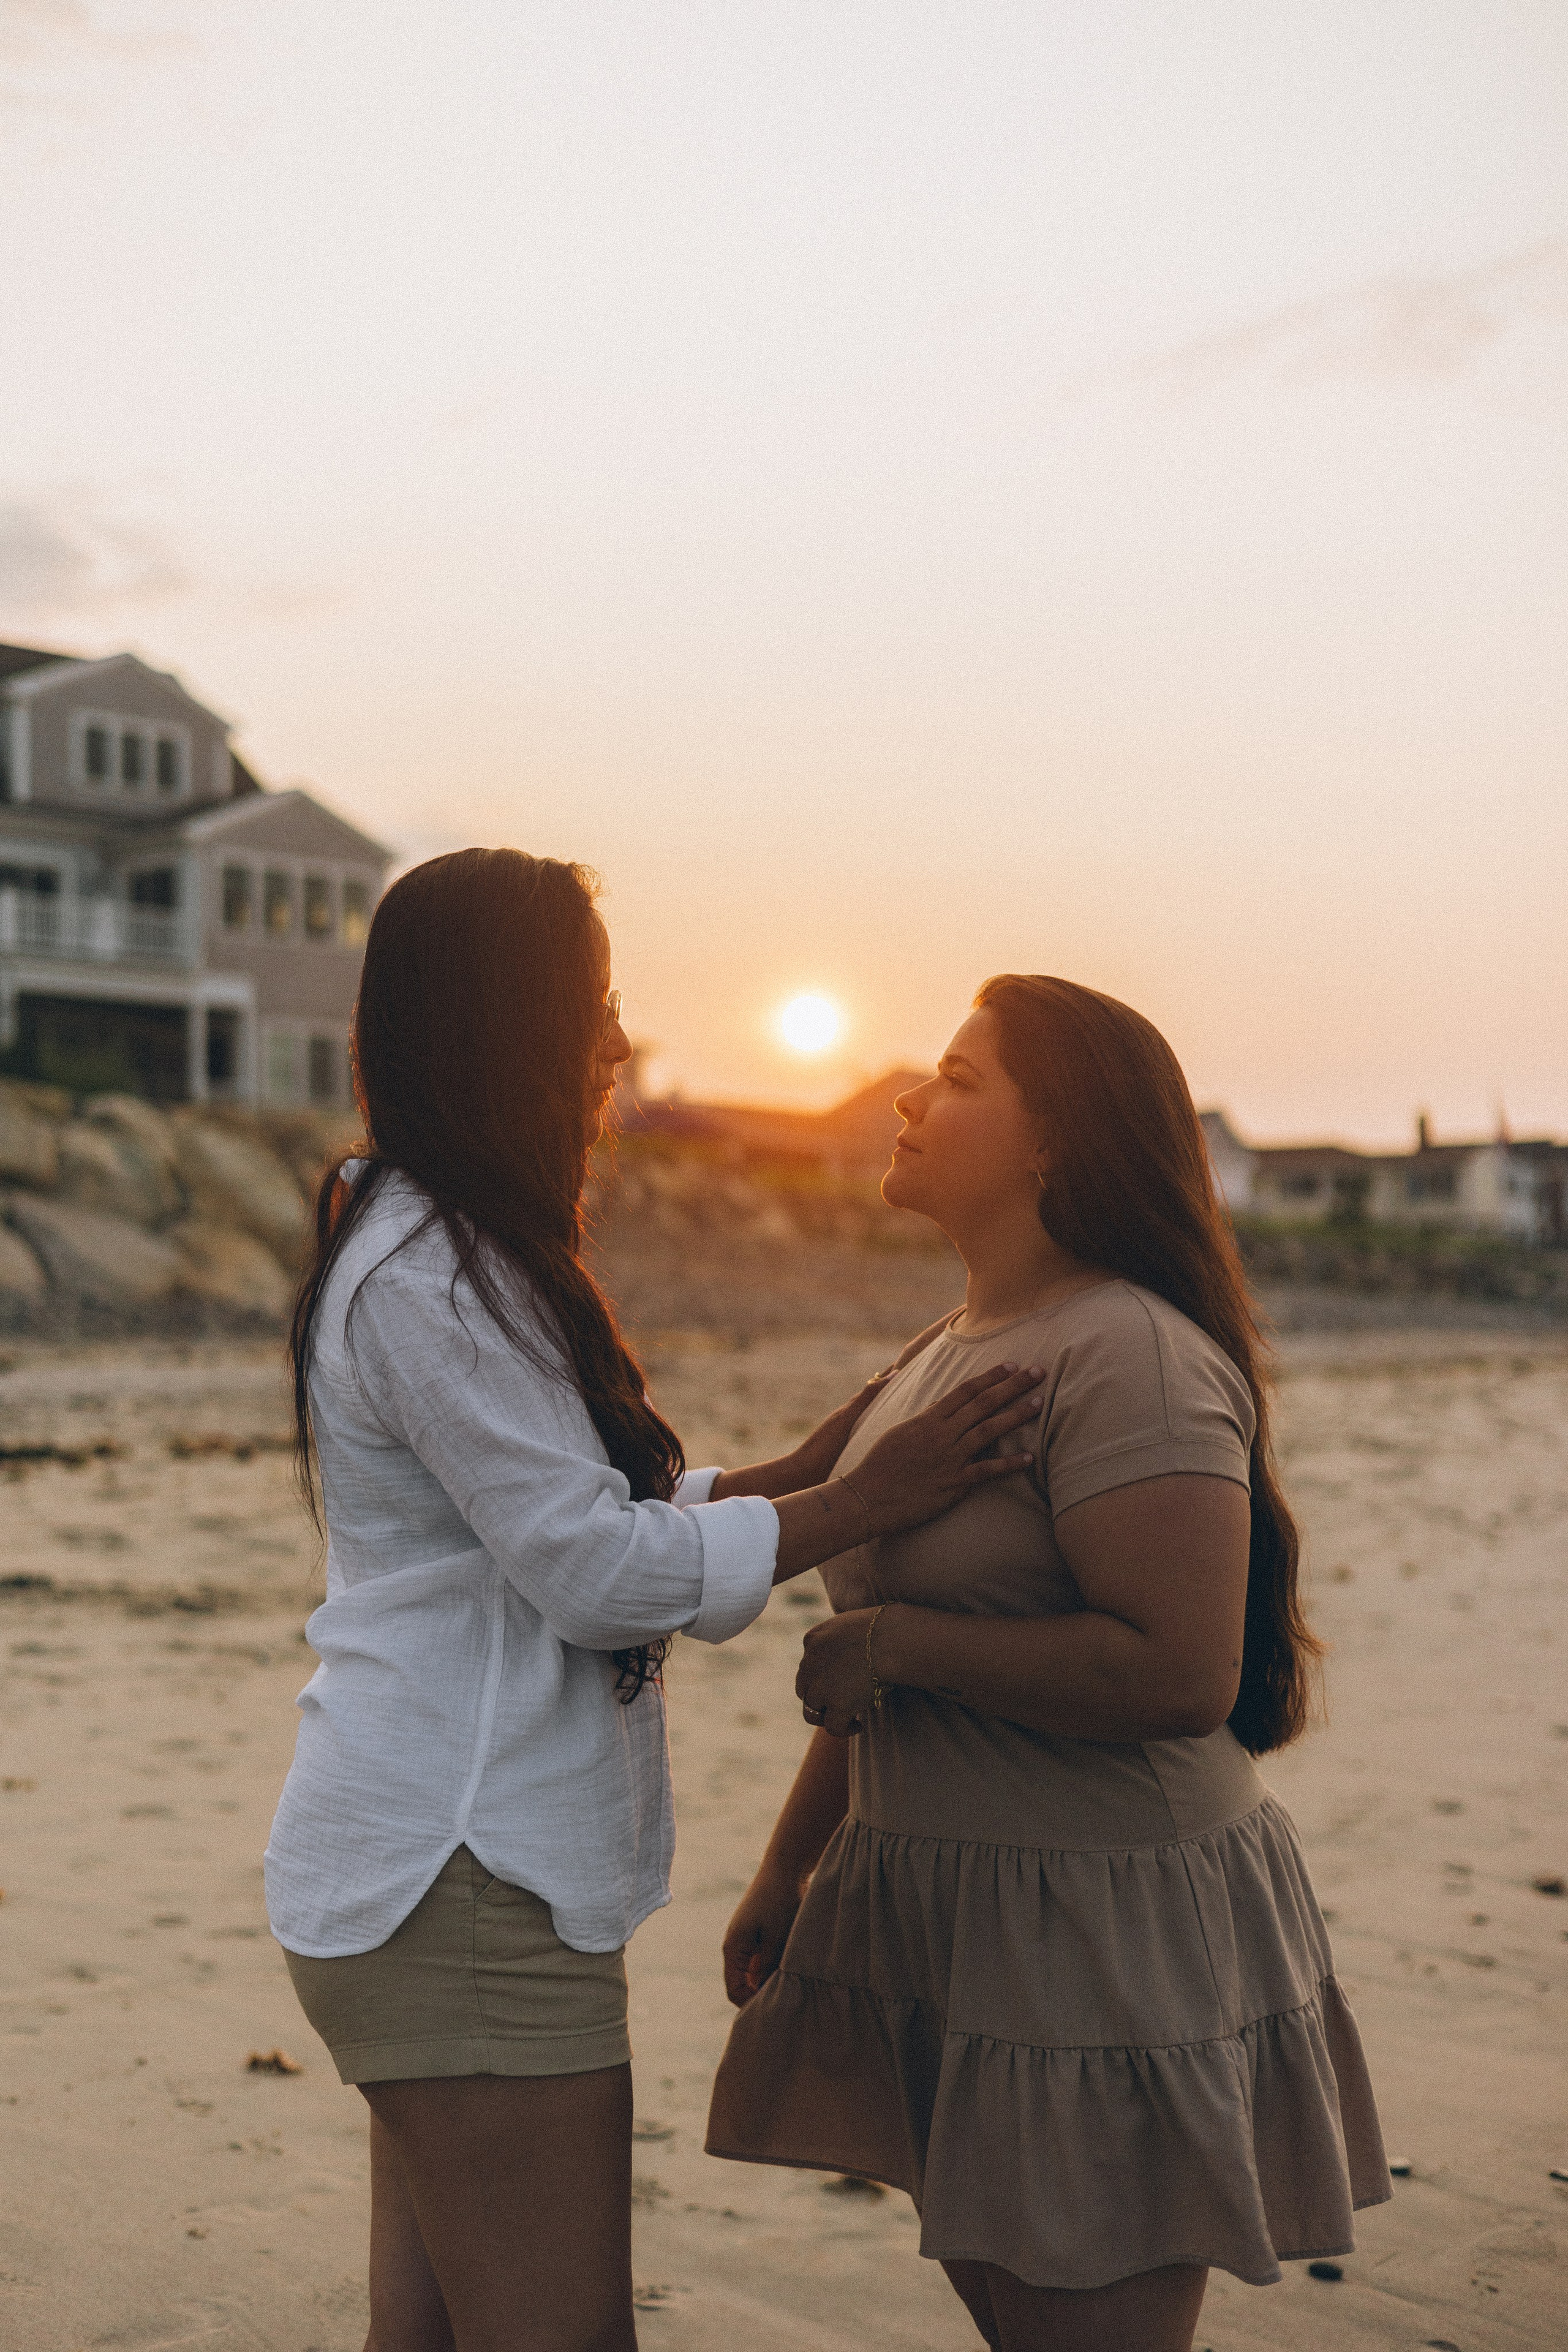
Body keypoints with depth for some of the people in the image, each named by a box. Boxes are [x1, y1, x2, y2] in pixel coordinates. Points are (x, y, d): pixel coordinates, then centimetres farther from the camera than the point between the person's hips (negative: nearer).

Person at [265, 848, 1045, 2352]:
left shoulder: (426, 1247, 16)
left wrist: (808, 1460, 12)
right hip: (466, 1887, -10)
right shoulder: (433, 1280, -18)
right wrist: (864, 1504, -11)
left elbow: (564, 1507, 18)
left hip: (430, 1873, 10)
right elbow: (595, 1569, -17)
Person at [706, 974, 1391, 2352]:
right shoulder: (941, 1356, 11)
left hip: (1108, 1937, -9)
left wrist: (901, 1641, -20)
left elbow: (1179, 1673, -29)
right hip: (951, 1924, 9)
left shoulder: (1132, 1357, -19)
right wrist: (788, 1872, 22)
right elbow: (874, 1665, 19)